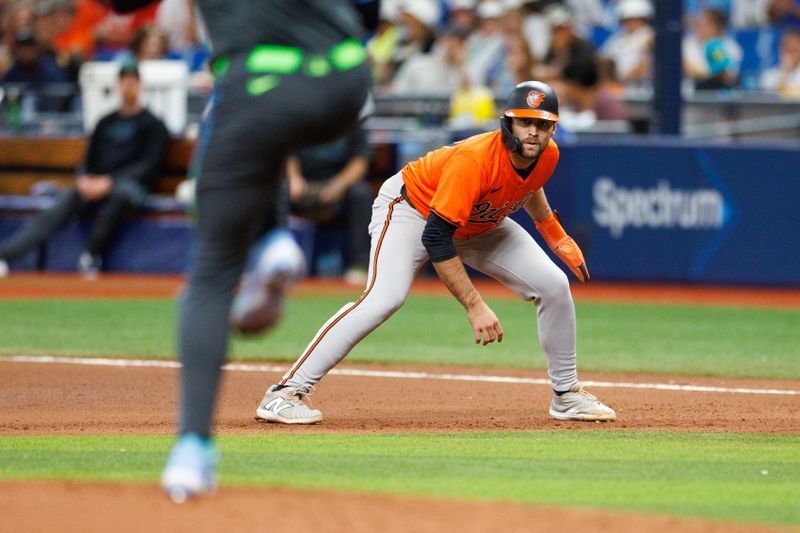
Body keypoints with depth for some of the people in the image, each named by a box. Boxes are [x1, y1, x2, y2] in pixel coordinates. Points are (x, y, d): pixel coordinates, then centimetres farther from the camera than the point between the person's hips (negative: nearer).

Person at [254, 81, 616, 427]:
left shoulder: (547, 155, -16)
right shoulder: (475, 160, -39)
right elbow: (435, 238, -39)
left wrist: (557, 237, 10)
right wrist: (475, 307, -41)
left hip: (479, 225, 7)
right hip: (411, 209, -7)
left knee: (554, 285, -3)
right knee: (385, 297, -30)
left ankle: (567, 394, 16)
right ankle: (286, 392, -29)